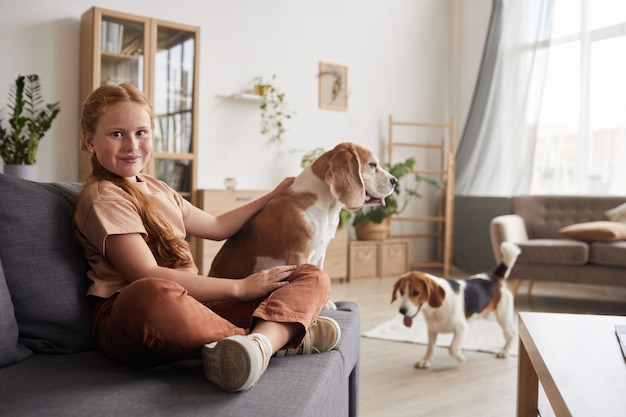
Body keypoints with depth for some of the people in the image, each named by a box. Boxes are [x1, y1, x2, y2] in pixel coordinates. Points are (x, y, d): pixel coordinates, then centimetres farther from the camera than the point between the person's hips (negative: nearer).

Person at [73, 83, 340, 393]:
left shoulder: (153, 188, 22)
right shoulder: (103, 197, -5)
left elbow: (217, 226, 31)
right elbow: (148, 276, -17)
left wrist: (274, 196, 36)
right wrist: (240, 287, -14)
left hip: (190, 306, 8)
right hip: (131, 318, -8)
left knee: (313, 278, -3)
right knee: (154, 295, -46)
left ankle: (259, 342, -36)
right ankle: (284, 338, -26)